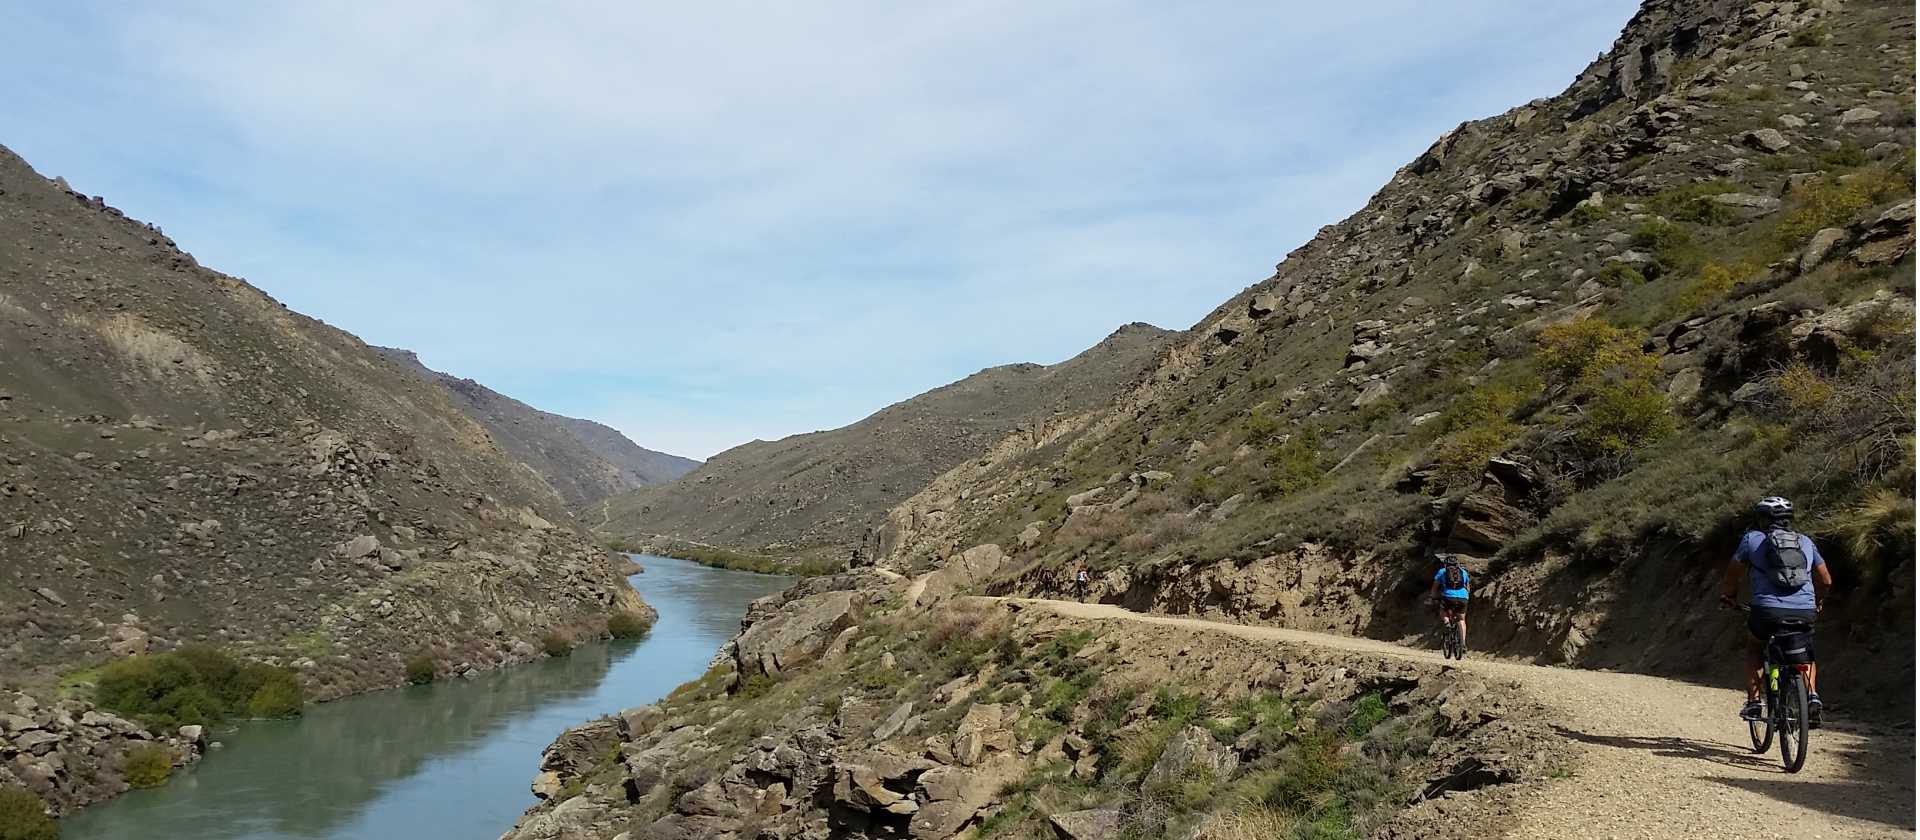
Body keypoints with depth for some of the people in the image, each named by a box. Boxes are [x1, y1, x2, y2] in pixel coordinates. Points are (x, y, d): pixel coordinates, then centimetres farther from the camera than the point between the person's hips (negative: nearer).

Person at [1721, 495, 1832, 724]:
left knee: (1754, 647, 26)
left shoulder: (1752, 539, 10)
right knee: (1805, 654, 31)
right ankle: (1812, 696, 7)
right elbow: (1826, 580, 22)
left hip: (1767, 610, -3)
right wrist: (1817, 602, 41)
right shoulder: (1805, 541, 19)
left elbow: (1732, 575, 13)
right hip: (1805, 613, 3)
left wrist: (1728, 596, 33)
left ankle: (1753, 703, 16)